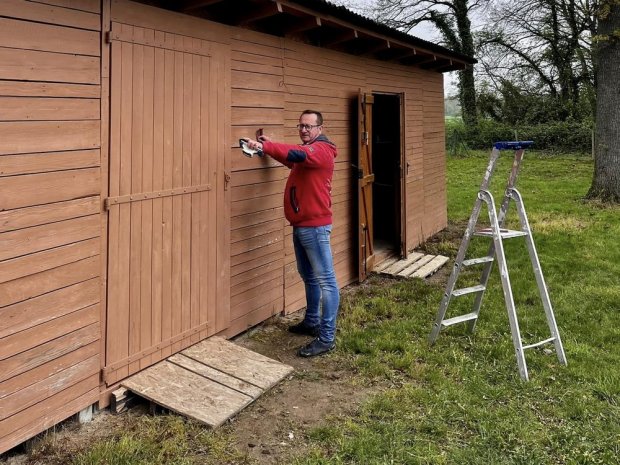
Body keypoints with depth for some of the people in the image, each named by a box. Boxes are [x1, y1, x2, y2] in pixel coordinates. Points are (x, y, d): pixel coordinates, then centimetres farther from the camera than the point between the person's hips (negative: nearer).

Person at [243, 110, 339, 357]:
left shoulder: (321, 149, -13)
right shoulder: (307, 150, 17)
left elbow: (298, 154, -34)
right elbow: (293, 161, 37)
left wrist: (264, 146, -43)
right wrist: (271, 145, 23)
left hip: (315, 227, -10)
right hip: (300, 225, 10)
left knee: (325, 281, -7)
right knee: (309, 277, 20)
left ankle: (327, 338, -7)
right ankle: (311, 322, 34)